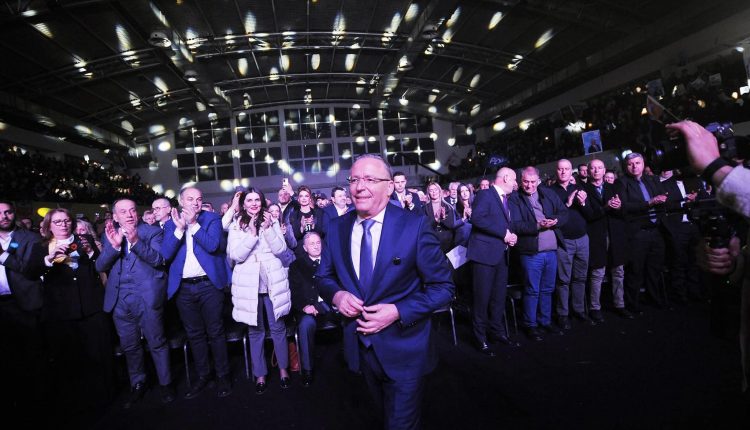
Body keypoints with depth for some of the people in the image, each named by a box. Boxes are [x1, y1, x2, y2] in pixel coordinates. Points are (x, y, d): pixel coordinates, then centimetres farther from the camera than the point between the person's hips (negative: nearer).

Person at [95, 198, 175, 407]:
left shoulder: (152, 231, -1)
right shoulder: (110, 235, 11)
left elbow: (159, 260, -13)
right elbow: (100, 266, 2)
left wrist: (136, 241, -26)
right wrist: (113, 245, -16)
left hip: (147, 297, -4)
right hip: (120, 300, 4)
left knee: (157, 343, 5)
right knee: (129, 346, 15)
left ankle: (165, 383, 21)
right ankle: (137, 385, 32)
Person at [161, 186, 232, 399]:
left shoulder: (213, 219, 0)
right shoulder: (171, 224, 7)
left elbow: (213, 245, -14)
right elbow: (166, 254, -5)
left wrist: (193, 224, -16)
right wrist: (179, 228, -15)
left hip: (209, 285, -3)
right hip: (183, 288, 3)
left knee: (215, 332, 4)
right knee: (194, 334, 14)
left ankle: (223, 375, 19)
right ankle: (203, 375, 29)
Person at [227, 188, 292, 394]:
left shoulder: (272, 221, 5)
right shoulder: (236, 226, 3)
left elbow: (280, 249, -4)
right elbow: (236, 256, -8)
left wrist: (268, 229, -15)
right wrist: (252, 234, -18)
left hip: (272, 282, 0)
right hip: (249, 284, 0)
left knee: (278, 327, 7)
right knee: (255, 331, 10)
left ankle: (283, 368, 24)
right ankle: (260, 374, 24)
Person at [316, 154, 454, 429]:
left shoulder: (415, 226, -17)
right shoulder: (337, 228, -4)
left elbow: (443, 286, -14)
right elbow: (324, 277, 7)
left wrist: (399, 311, -25)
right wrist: (336, 295, -16)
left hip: (403, 348, -5)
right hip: (360, 345, 5)